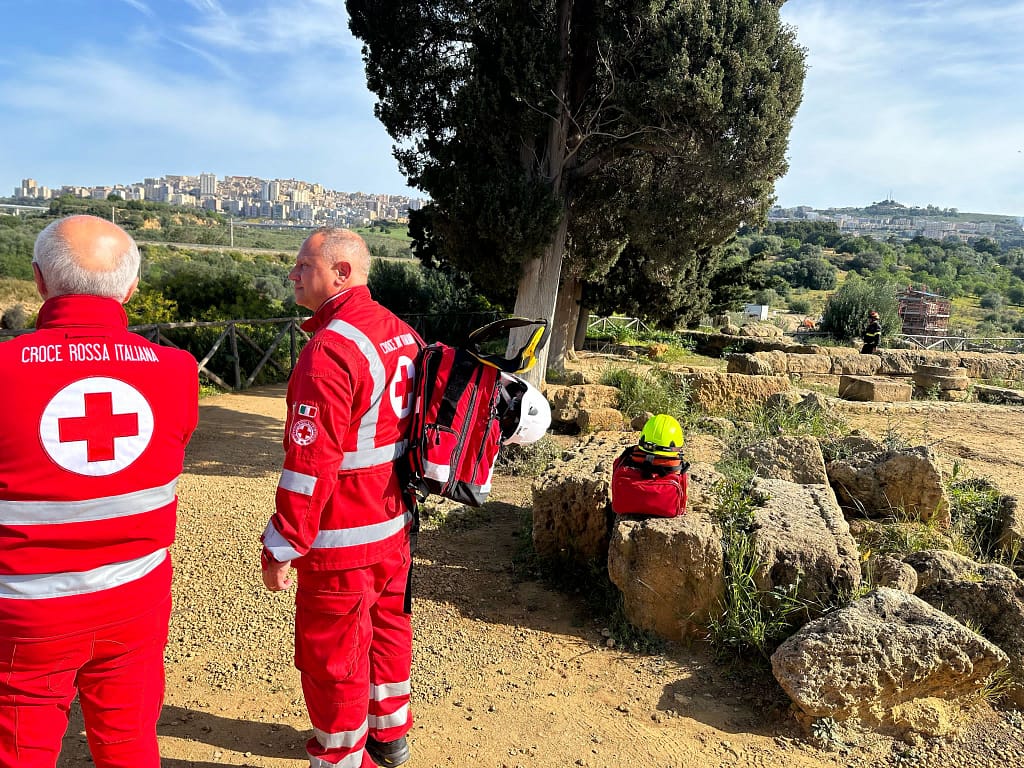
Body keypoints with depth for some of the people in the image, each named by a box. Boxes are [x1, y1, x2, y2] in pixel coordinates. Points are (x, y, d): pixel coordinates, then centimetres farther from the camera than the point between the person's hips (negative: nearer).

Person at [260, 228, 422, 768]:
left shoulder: (329, 349, -23)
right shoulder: (401, 333, 4)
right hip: (395, 522, 9)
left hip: (342, 541, -9)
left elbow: (310, 464, -24)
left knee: (330, 655, 10)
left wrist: (281, 547, -15)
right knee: (386, 627, 24)